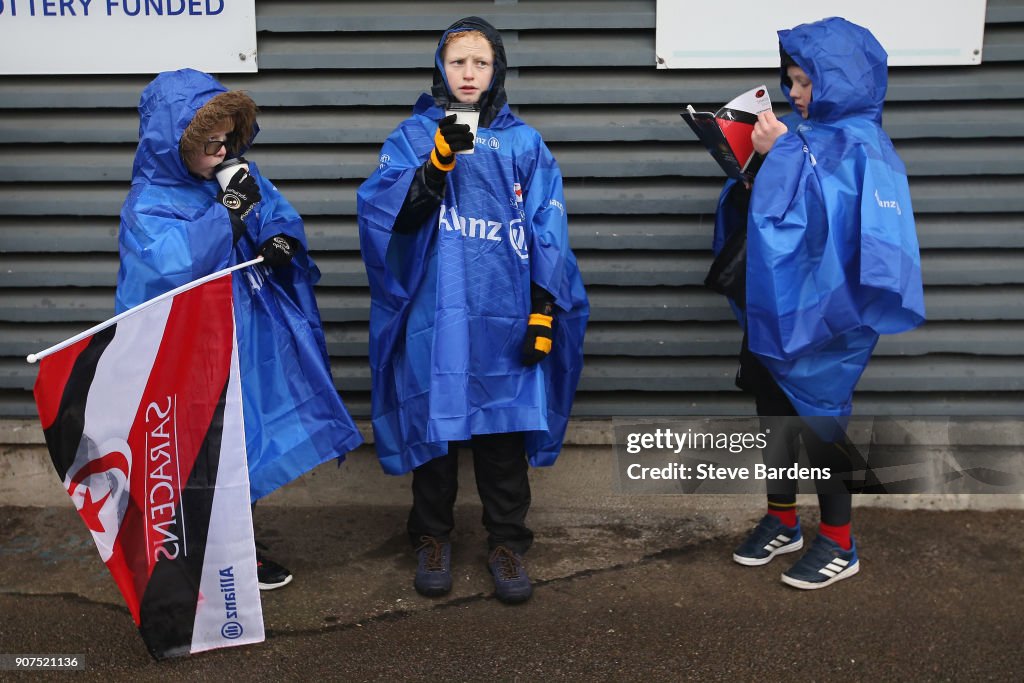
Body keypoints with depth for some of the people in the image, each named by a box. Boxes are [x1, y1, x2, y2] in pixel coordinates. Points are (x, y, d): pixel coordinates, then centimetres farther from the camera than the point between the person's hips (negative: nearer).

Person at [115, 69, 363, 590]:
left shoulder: (237, 175, 3)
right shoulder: (148, 206, -16)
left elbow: (280, 214, 12)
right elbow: (174, 268, -31)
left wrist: (282, 240, -11)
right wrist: (228, 211, -31)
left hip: (254, 337, 7)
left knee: (243, 443, 18)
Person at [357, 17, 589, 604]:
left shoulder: (524, 143, 7)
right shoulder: (414, 136, 5)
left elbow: (547, 235, 4)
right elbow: (390, 214, -9)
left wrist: (543, 312, -1)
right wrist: (439, 160, -22)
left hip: (504, 316, 1)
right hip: (434, 313, 0)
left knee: (503, 427, 7)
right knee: (434, 422, 9)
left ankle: (507, 542, 22)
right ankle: (432, 537, 26)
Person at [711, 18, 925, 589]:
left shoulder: (861, 148, -15)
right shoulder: (805, 134, 7)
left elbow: (819, 219, -28)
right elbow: (766, 209, 11)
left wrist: (781, 155, -24)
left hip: (821, 311, -8)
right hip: (774, 303, 8)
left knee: (818, 422, 3)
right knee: (774, 416, 16)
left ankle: (839, 544, 21)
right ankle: (782, 522, 34)